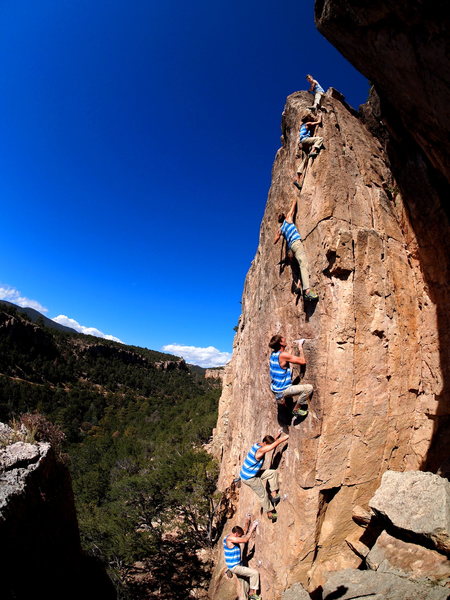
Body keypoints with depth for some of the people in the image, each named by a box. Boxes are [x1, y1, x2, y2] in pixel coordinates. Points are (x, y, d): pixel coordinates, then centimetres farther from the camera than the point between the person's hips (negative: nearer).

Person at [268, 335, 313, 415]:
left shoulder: (273, 354, 1)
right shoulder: (283, 355, -24)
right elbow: (303, 361, -19)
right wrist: (300, 347, -6)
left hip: (274, 388, 9)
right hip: (282, 391, -9)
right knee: (309, 388, -11)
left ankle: (281, 399, 35)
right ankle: (296, 409, 1)